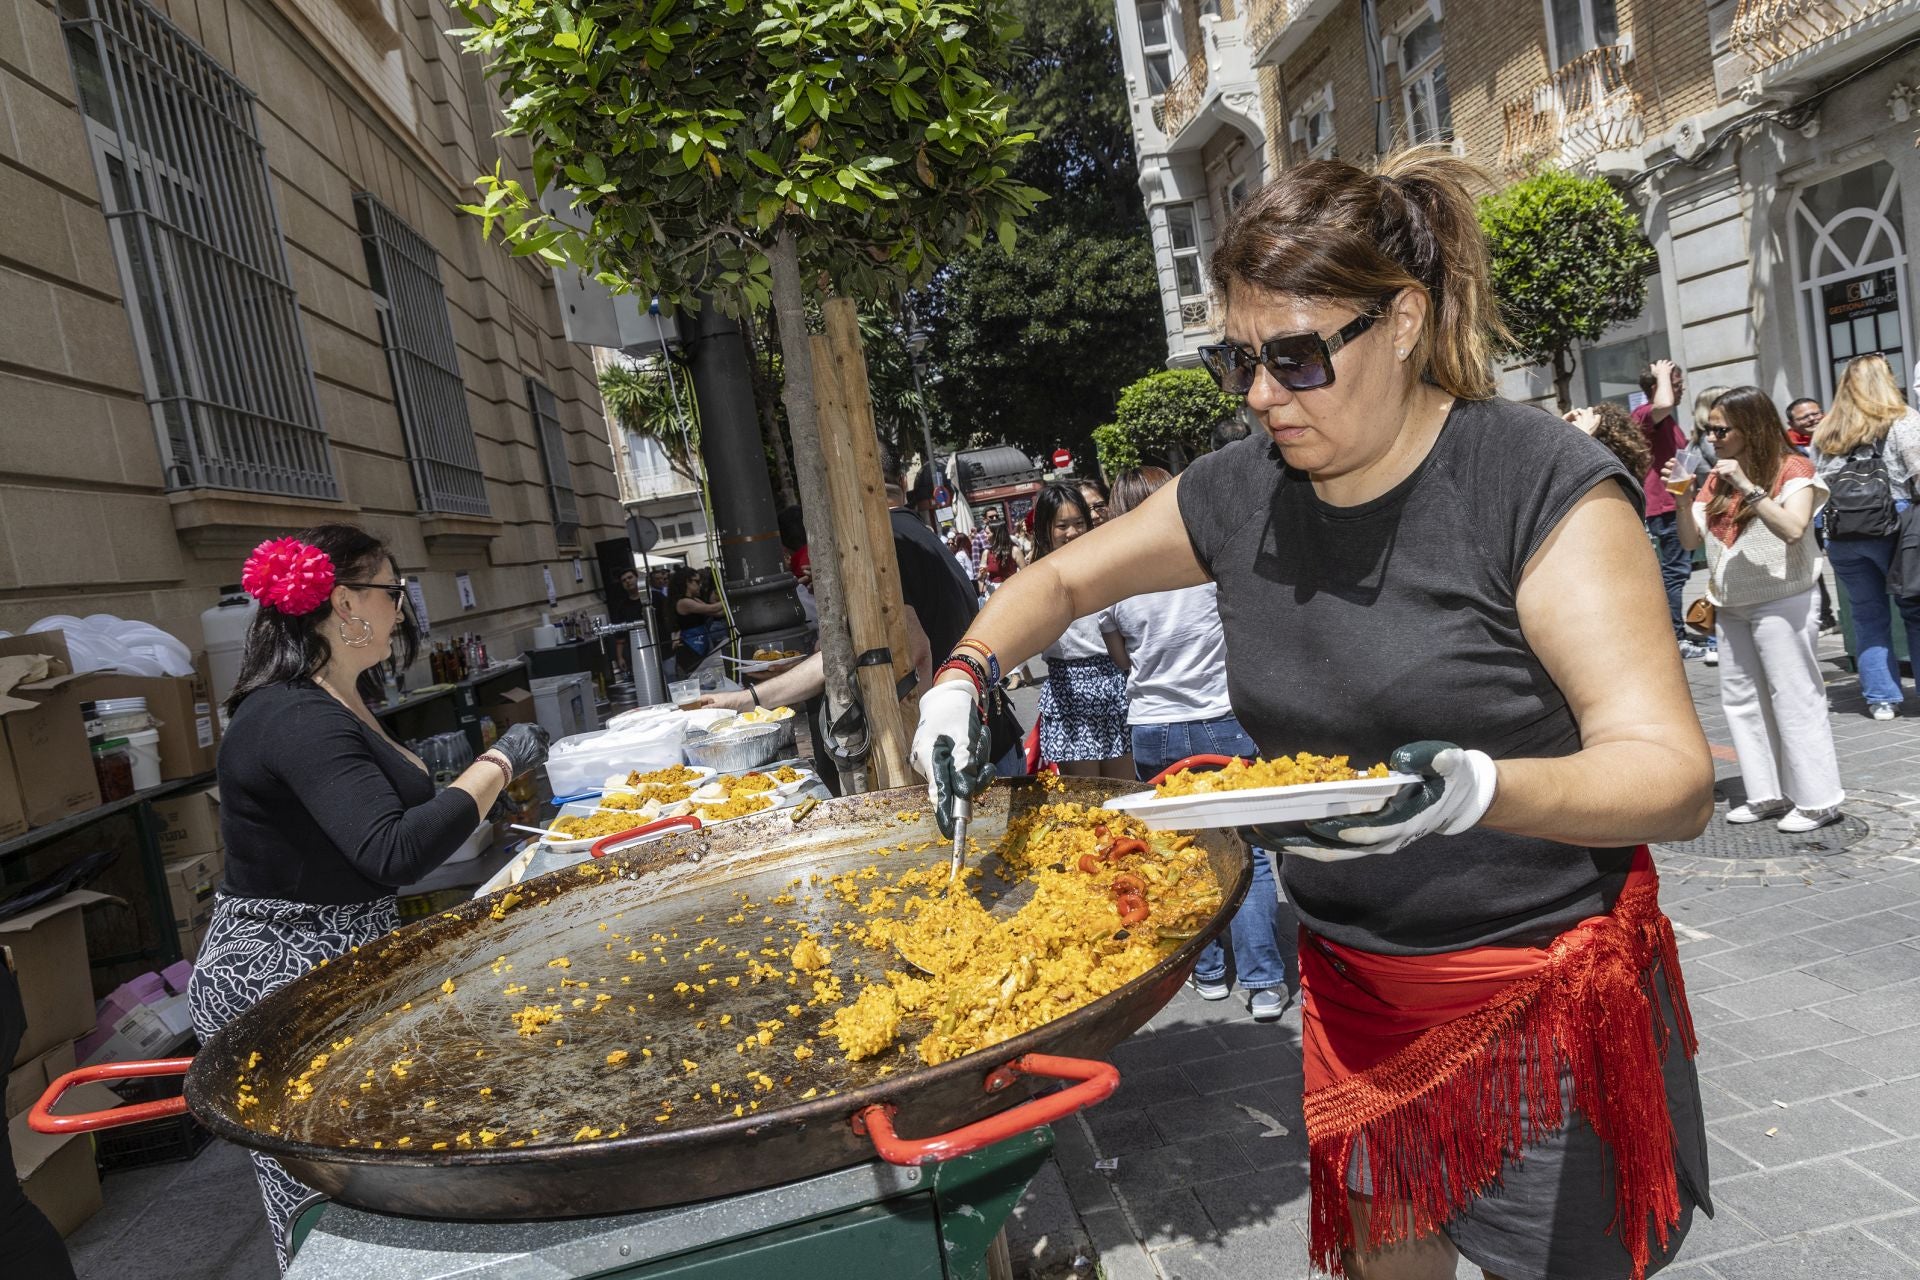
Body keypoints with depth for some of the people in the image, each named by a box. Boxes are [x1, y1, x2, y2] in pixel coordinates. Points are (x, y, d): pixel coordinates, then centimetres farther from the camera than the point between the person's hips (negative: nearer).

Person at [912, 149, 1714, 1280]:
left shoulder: (1543, 487, -17)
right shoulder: (1242, 494, -2)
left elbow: (1678, 780, -21)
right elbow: (1063, 579, 12)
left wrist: (1478, 788, -40)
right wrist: (964, 677, -5)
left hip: (1545, 989, -4)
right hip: (1351, 980, 5)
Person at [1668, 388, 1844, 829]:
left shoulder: (1792, 469, -6)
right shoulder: (1718, 478, 11)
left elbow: (1793, 529, -21)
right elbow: (1691, 540, 7)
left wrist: (1748, 488, -24)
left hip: (1780, 604, -7)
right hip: (1731, 607, 7)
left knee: (1794, 700, -3)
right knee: (1741, 701, 8)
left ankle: (1818, 799, 5)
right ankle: (1768, 793, 17)